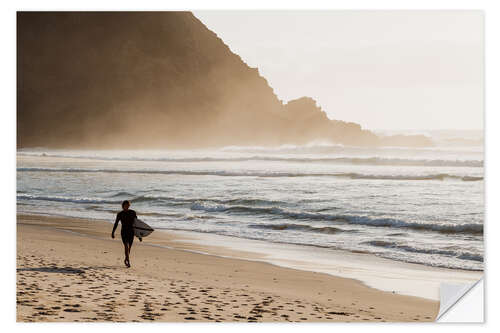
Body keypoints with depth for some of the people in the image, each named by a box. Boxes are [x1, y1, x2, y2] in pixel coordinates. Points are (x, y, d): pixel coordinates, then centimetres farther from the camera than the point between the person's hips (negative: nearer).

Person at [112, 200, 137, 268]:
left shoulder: (133, 213, 3)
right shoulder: (120, 214, -2)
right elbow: (116, 224, 4)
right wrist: (113, 232, 3)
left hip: (131, 232, 3)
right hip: (124, 232, -3)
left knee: (129, 247, 11)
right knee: (126, 247, -17)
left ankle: (126, 260, 32)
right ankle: (128, 262, -21)